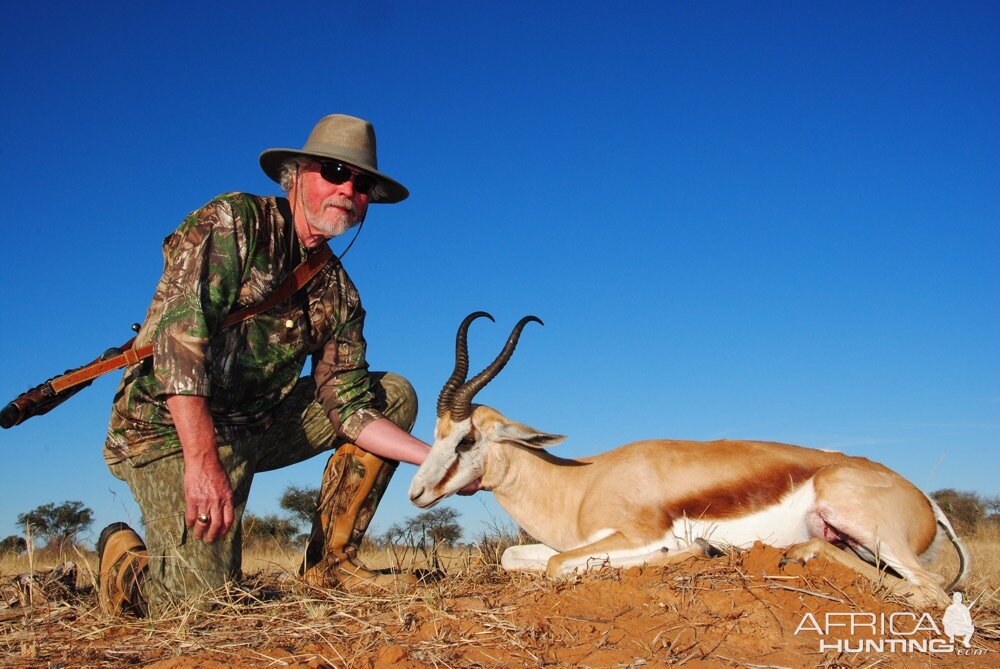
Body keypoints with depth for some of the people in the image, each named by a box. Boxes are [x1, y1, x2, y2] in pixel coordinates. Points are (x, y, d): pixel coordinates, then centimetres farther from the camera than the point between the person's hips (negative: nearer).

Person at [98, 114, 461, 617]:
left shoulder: (339, 292, 8)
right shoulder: (235, 220, -11)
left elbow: (348, 405, 3)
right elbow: (181, 327, -24)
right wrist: (202, 459, -34)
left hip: (257, 426, 7)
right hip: (171, 425, -7)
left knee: (394, 395, 3)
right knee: (200, 597, -20)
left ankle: (329, 560, 4)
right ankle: (121, 554, 16)